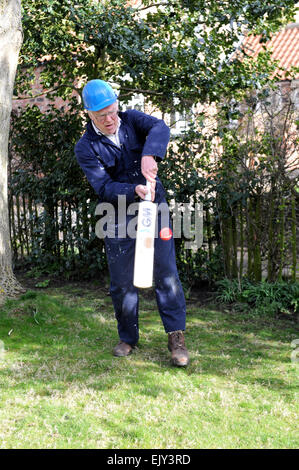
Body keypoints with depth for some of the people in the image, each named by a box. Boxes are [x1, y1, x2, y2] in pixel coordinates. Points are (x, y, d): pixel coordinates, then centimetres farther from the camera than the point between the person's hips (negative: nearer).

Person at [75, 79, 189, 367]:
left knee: (166, 273, -4)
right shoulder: (86, 148, -4)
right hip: (119, 218, 0)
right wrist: (134, 191, -31)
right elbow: (103, 187, -14)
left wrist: (150, 155, -39)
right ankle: (128, 338, 23)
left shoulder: (131, 120, 2)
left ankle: (176, 337, 3)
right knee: (122, 282, 6)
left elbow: (159, 127, -19)